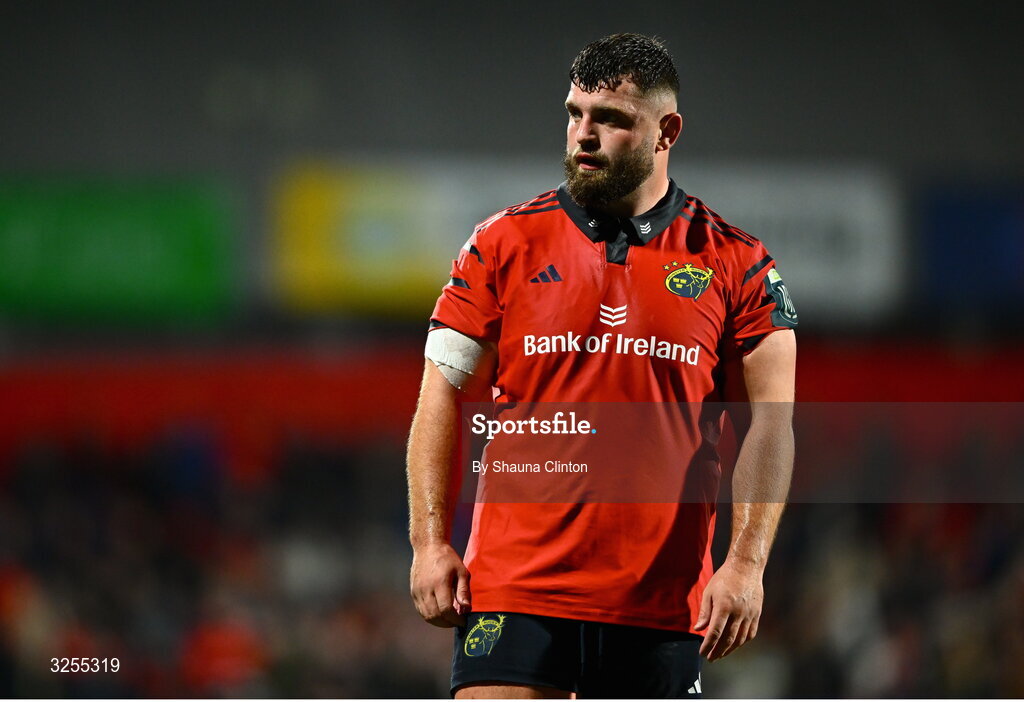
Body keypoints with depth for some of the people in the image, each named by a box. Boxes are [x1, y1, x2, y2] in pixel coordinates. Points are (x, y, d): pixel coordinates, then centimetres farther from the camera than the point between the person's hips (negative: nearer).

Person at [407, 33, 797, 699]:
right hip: (513, 587, 0)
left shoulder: (736, 263, 4)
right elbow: (444, 398, 7)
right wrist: (431, 542, -2)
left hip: (663, 602, 0)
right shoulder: (506, 242, 5)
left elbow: (771, 420, 1)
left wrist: (746, 563, -9)